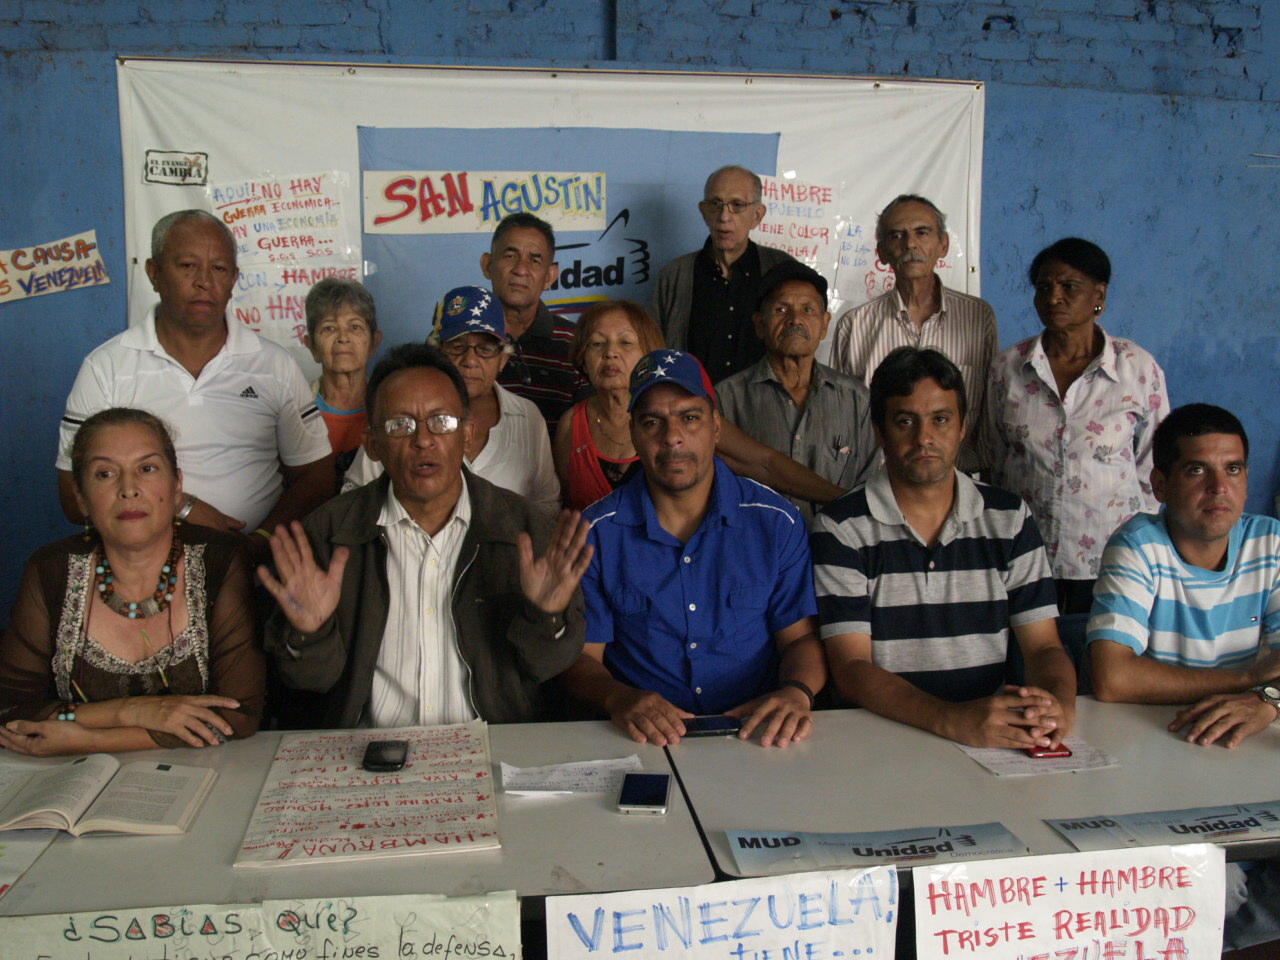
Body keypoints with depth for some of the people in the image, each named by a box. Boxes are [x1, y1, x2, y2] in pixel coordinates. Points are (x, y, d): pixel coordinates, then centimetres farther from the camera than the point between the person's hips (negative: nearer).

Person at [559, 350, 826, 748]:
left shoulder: (776, 523, 4)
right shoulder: (597, 533, 2)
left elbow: (801, 637, 7)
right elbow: (581, 657, 1)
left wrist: (796, 692, -16)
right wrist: (619, 699, -21)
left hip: (755, 736, 1)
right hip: (645, 741, 0)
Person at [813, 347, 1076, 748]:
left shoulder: (1011, 519, 9)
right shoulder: (840, 529, -4)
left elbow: (1043, 647, 6)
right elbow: (851, 669, -11)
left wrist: (1060, 704, -17)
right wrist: (953, 719, -25)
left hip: (994, 739, 2)